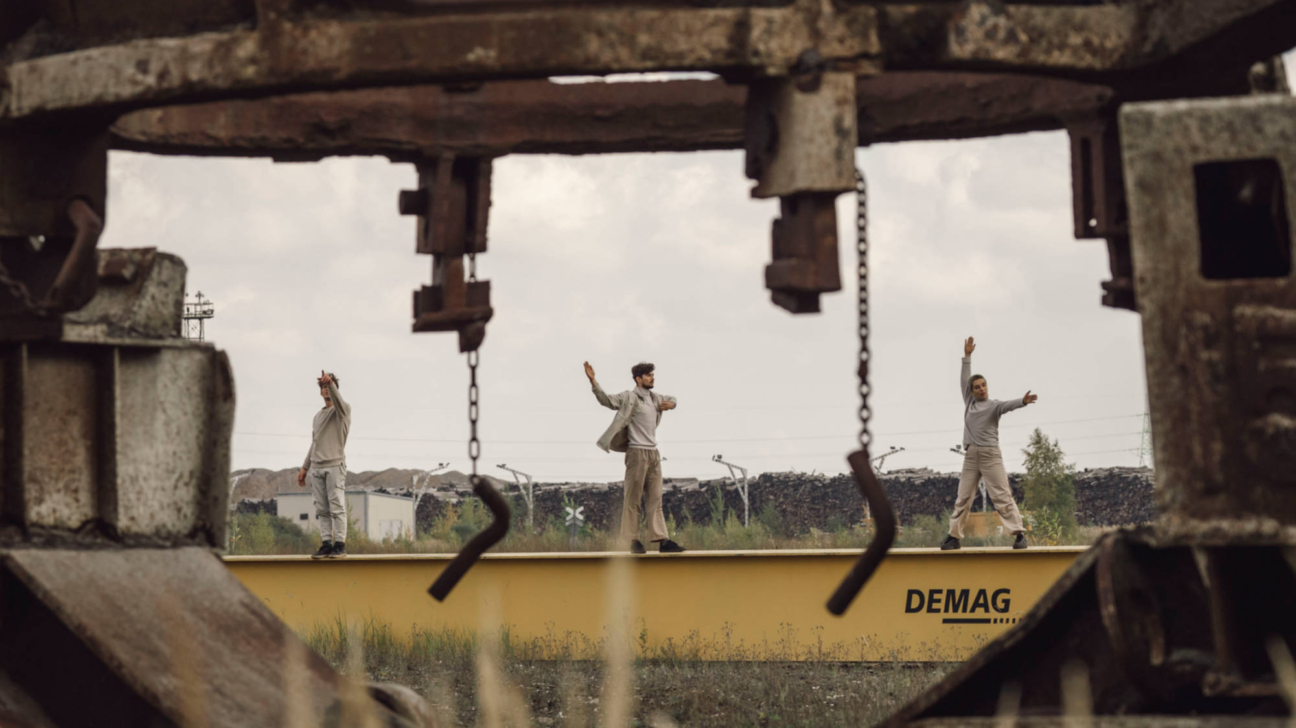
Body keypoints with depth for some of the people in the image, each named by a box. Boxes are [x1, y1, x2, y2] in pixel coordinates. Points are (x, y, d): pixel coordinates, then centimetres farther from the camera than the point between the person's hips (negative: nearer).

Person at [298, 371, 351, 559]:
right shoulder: (318, 416, 23)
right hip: (316, 468, 6)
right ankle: (326, 544, 1)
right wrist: (304, 467, 20)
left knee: (337, 507, -10)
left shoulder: (343, 410, 3)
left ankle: (340, 544, -10)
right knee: (322, 509, 1)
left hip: (335, 465, -6)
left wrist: (331, 382, -39)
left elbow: (338, 402, -23)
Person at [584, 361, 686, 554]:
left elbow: (671, 399, 37)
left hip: (653, 453, 7)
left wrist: (671, 404, 12)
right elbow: (607, 399, -19)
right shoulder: (629, 398, -6)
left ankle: (661, 540, 4)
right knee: (633, 499, -3)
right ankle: (632, 540, 0)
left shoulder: (654, 398, 17)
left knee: (656, 498, 5)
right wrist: (593, 381, -32)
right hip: (638, 452, -7)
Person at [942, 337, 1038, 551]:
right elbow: (964, 380, 17)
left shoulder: (993, 405, 0)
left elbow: (1007, 405, -19)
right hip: (970, 456, 5)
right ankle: (954, 536, 11)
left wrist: (1022, 402, -40)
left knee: (1002, 496, -10)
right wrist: (967, 356, 13)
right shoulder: (969, 402, 14)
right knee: (963, 498, 7)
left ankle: (1019, 534, -13)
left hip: (990, 455, -5)